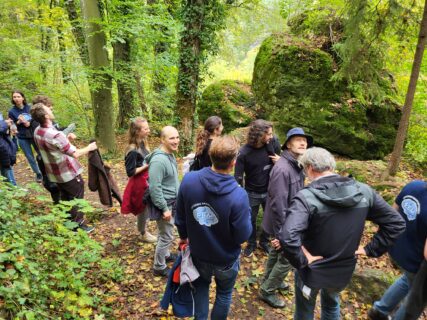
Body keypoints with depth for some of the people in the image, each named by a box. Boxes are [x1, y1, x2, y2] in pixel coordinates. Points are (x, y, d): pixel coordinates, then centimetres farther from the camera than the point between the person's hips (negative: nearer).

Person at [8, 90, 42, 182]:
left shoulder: (30, 108, -3)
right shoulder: (11, 111, -3)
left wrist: (29, 123, -17)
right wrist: (18, 122, -19)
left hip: (35, 135, 0)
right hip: (22, 138, 0)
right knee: (30, 157, 9)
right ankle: (38, 174, 25)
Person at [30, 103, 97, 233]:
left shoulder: (37, 131, -3)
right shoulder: (55, 135, -31)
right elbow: (75, 154, -25)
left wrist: (66, 138, 10)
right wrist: (89, 148, -10)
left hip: (55, 173, 8)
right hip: (69, 173, -8)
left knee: (65, 198, 23)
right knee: (76, 200, 9)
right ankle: (78, 225, 20)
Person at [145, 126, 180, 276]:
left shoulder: (170, 155, 4)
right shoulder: (159, 160, -28)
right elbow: (154, 188, -28)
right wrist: (164, 208, -23)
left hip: (171, 202, 9)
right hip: (164, 203, -9)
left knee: (164, 233, 25)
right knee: (167, 236, 3)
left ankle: (165, 254, 45)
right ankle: (159, 267, 20)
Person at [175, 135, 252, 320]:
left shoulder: (188, 180, -22)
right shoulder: (238, 195, -33)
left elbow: (180, 217, -6)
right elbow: (242, 237, -21)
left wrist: (183, 236, 14)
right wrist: (247, 211, -6)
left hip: (198, 252, 3)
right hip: (226, 258, -2)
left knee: (201, 286, 31)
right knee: (224, 293, 27)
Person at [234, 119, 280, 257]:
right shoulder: (244, 152, -19)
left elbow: (279, 160, 6)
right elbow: (238, 176, -16)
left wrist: (279, 161, -18)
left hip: (269, 191, 2)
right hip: (252, 193, -2)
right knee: (251, 220, 16)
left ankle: (264, 242, 42)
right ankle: (251, 243, 41)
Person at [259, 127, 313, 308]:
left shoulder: (296, 164, 2)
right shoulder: (282, 169, -29)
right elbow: (279, 203, -29)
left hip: (290, 219, 9)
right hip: (283, 222, -9)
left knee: (277, 252, 25)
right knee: (288, 257, 5)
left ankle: (270, 280, 47)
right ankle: (267, 291, 24)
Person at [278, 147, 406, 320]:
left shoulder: (306, 197, -29)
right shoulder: (364, 191, -11)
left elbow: (287, 238, -41)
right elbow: (396, 223, -3)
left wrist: (303, 260, -24)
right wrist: (371, 249, -2)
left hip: (312, 271, -4)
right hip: (344, 270, 5)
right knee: (331, 304, 34)